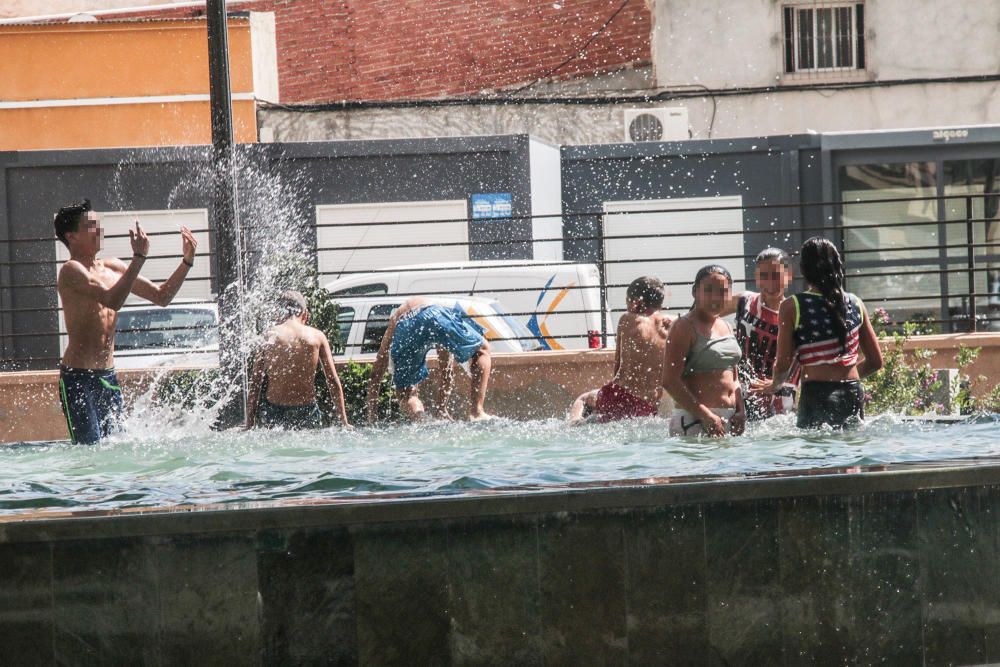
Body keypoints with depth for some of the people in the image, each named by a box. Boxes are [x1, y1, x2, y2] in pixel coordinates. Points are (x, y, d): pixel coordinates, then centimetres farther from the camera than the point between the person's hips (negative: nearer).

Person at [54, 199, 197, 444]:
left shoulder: (112, 268, 13)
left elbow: (161, 296, 18)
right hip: (78, 378, -8)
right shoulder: (72, 270, -12)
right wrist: (139, 257, -26)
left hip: (107, 376, 8)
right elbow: (113, 300, -27)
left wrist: (187, 261, 7)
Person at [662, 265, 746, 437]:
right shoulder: (684, 327, -6)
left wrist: (741, 412, 6)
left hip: (729, 419, 8)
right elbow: (670, 381, -15)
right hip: (693, 420, -8)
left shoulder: (726, 327, 18)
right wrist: (706, 416, -19)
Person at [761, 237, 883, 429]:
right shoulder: (855, 304, 9)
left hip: (815, 394, -4)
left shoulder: (792, 307, -2)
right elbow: (875, 361, 15)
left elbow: (783, 364, -3)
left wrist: (774, 385, 18)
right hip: (853, 394, 4)